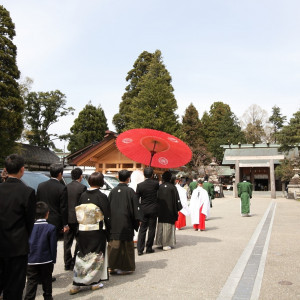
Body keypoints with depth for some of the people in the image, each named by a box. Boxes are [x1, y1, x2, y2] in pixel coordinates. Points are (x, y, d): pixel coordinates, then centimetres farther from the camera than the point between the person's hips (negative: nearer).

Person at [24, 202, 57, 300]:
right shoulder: (51, 228, -9)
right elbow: (53, 246, -6)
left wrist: (26, 258, 15)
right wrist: (53, 260, 4)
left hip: (31, 261, 1)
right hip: (46, 261, -1)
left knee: (31, 283, 5)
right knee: (47, 282, 13)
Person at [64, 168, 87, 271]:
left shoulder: (66, 187, 3)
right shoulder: (82, 187, -10)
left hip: (67, 218, 5)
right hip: (78, 218, -5)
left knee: (67, 241, 12)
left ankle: (67, 264, 19)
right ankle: (74, 263, 8)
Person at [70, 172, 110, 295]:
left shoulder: (83, 195, 1)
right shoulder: (102, 197, -12)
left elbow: (77, 214, 6)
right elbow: (107, 216, -10)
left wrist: (78, 231, 14)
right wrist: (108, 233, 1)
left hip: (82, 231, 4)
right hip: (97, 232, -4)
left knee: (82, 255, 13)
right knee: (96, 255, 10)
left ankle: (77, 284, 13)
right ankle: (94, 282, 19)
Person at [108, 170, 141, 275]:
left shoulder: (113, 191, 3)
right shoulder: (130, 191, -10)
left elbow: (108, 206, 9)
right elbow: (135, 207, -8)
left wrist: (110, 220, 18)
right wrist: (138, 220, 0)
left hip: (113, 223, 4)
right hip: (126, 223, -4)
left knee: (114, 244, 10)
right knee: (126, 245, 5)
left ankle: (112, 266, 15)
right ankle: (125, 267, 10)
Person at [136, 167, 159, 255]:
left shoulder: (140, 185, -7)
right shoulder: (155, 183, -9)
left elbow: (136, 198, -2)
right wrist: (152, 178, 12)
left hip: (143, 209, 1)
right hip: (153, 209, -1)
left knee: (142, 229, 8)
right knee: (151, 228, 8)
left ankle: (140, 249, 6)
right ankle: (149, 248, 14)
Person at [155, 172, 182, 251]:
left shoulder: (159, 187, -2)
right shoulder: (172, 187, -10)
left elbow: (157, 198, 4)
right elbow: (176, 199, -7)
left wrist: (157, 209, 14)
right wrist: (177, 209, 4)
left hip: (160, 210, 4)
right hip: (170, 210, -3)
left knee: (160, 226, 13)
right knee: (168, 226, 2)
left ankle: (160, 242, 20)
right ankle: (166, 244, 4)